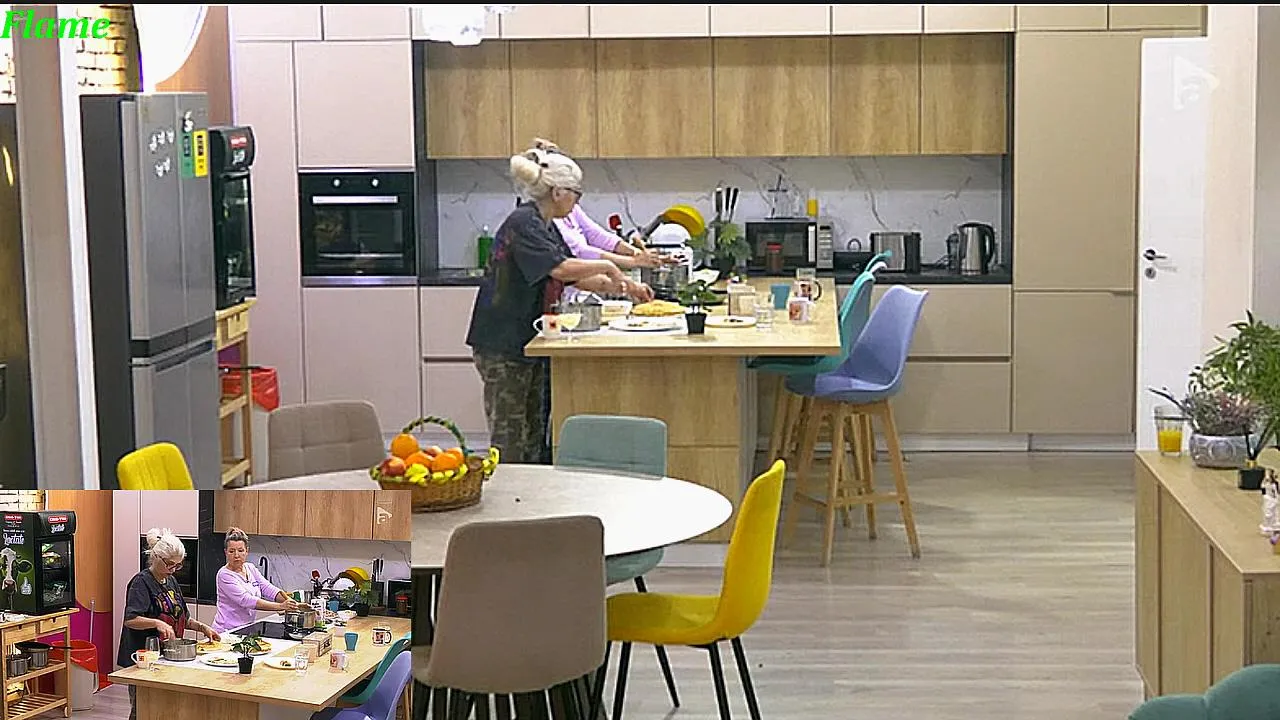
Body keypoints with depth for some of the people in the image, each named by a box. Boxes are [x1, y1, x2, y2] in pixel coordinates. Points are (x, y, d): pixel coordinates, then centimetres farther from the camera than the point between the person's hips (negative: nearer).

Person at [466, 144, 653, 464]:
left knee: (534, 432, 12)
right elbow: (560, 268, -28)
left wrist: (625, 287, 10)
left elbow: (575, 279, 19)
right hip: (503, 345, -10)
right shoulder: (523, 223, -16)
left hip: (528, 342, 10)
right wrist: (609, 267, -16)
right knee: (509, 438, -5)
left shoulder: (546, 226, 14)